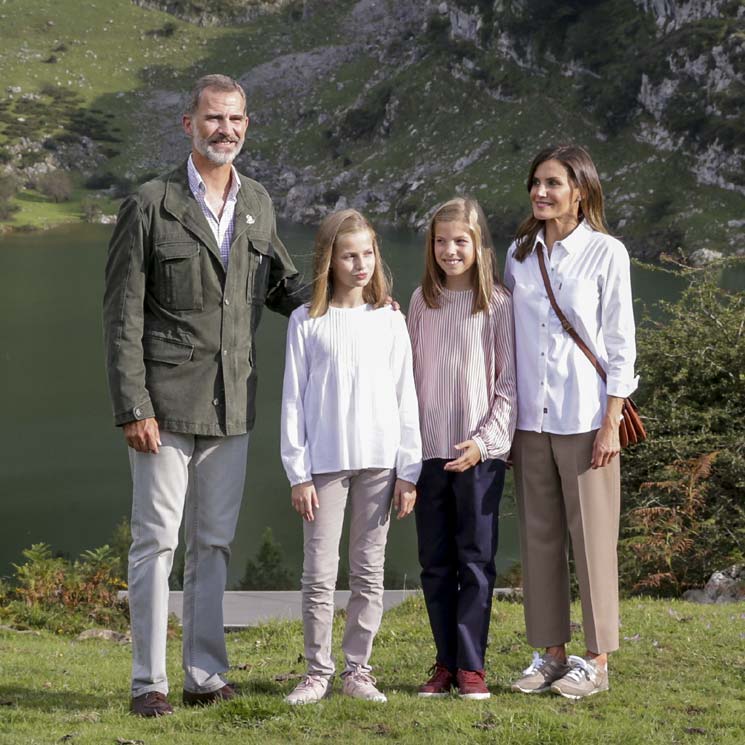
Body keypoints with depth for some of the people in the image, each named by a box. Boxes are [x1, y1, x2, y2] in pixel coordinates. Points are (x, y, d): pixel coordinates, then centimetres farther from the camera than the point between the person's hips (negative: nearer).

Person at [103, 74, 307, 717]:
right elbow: (122, 317, -7)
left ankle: (206, 675, 19)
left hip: (232, 406, 5)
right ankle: (149, 682, 7)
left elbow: (282, 286, 24)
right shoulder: (150, 206, -5)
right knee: (156, 540, -1)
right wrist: (133, 408, -13)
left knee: (215, 543, 10)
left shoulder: (258, 204, 10)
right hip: (166, 404, -5)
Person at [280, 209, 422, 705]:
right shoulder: (307, 322, 2)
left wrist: (409, 470, 2)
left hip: (379, 463, 2)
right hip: (325, 463, -1)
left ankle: (358, 669, 14)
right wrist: (298, 473, -4)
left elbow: (405, 398, 6)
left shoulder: (390, 320, 6)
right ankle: (319, 671, 9)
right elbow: (294, 401, 1)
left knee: (369, 572, 6)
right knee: (319, 574, -1)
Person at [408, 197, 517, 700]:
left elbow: (508, 381, -3)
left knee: (476, 560, -1)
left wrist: (485, 439, -12)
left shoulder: (498, 303, -3)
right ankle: (445, 663, 14)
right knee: (435, 561, 7)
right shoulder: (422, 301, 9)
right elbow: (412, 374, 13)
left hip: (480, 451, -4)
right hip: (429, 449, 4)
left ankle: (471, 666, 4)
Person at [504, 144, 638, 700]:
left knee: (591, 535, 0)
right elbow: (508, 336, 13)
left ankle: (597, 661, 8)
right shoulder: (520, 253, 9)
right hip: (530, 418, 5)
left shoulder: (606, 253, -3)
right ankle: (551, 653, 16)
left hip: (584, 418, -4)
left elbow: (621, 345, -4)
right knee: (540, 535, 8)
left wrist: (611, 423, -10)